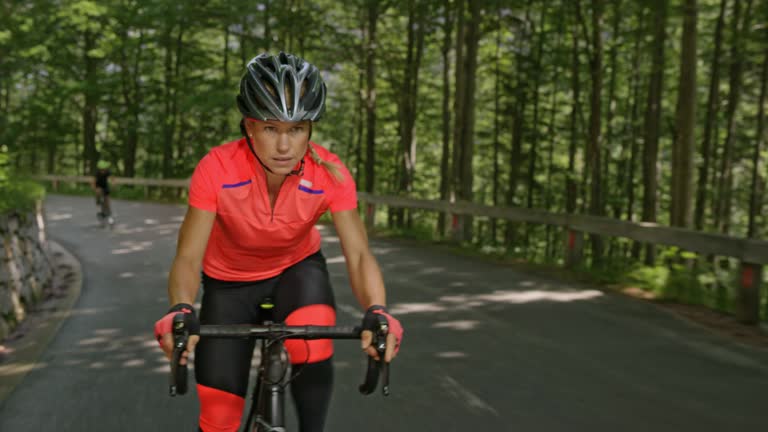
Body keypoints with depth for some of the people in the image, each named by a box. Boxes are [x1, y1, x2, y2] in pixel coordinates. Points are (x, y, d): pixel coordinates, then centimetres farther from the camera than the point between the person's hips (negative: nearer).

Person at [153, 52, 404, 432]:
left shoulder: (330, 174, -26)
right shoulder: (216, 169, -30)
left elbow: (358, 255, -30)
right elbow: (188, 256, -30)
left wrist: (377, 311, -49)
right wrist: (180, 310, -51)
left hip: (297, 269, 0)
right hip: (229, 280, 0)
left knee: (313, 344, -34)